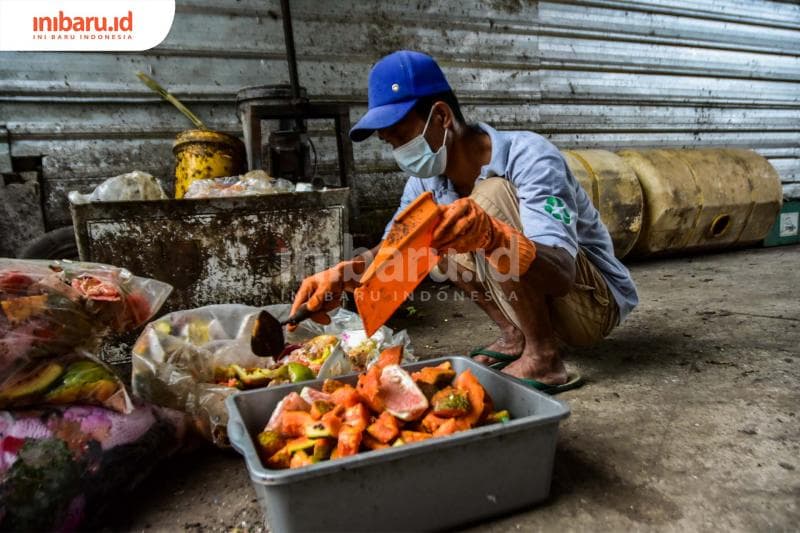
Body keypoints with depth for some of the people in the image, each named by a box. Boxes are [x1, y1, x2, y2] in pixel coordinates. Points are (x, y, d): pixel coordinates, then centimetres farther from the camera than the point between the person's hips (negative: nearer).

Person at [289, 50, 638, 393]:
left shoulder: (529, 157, -26)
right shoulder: (427, 180, -6)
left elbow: (561, 275, -37)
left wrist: (491, 236, -56)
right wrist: (341, 275, -19)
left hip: (596, 302, -7)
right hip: (539, 294, 7)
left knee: (491, 196, -28)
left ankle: (542, 358, -19)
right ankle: (516, 337, 2)